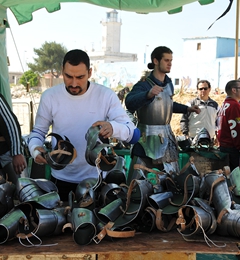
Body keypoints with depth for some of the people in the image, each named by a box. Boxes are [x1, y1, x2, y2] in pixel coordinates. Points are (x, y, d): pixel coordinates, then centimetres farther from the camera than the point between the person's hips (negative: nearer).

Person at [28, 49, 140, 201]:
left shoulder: (106, 95, -11)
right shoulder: (49, 96, -7)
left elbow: (134, 134, -14)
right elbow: (38, 131, 6)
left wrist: (113, 127, -36)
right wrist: (35, 148, -18)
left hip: (95, 178, -1)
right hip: (60, 178, 1)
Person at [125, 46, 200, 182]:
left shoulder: (169, 84, 10)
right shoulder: (144, 84, -14)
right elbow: (130, 103, -34)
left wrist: (187, 109, 22)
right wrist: (149, 94, -51)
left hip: (167, 136, 7)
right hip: (148, 137, -7)